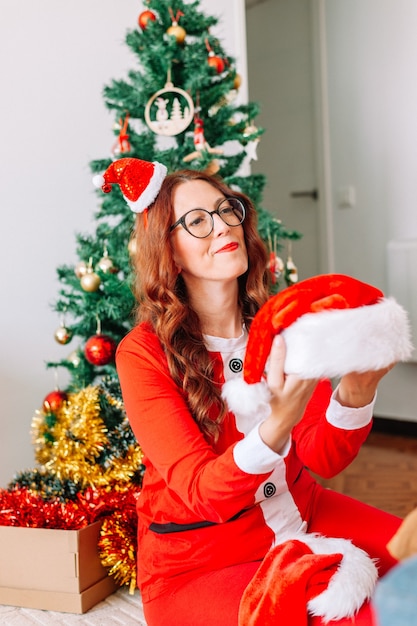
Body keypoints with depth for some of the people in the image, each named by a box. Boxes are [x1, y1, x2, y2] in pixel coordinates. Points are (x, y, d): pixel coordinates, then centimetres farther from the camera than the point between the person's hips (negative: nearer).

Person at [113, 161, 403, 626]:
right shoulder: (144, 353, -15)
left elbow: (323, 459, -7)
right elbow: (205, 495, -23)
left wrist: (354, 396, -28)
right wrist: (278, 424, -41)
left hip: (300, 515, 5)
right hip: (196, 561, -5)